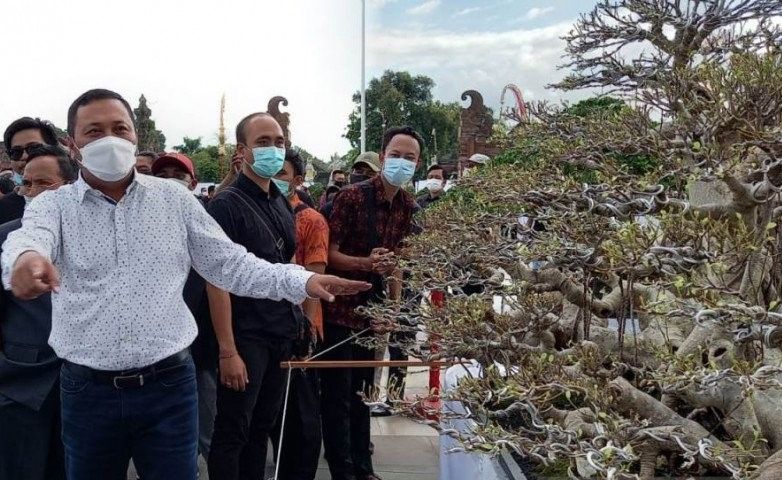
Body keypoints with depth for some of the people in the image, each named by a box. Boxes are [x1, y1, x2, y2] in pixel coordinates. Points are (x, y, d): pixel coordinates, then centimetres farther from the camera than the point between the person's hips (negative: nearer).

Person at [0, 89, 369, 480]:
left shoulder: (173, 199, 4)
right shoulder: (53, 205, 0)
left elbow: (230, 264, 4)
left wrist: (302, 281, -10)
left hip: (169, 385, 0)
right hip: (87, 390, 0)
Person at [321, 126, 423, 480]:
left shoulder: (407, 206, 4)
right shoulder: (352, 197, -17)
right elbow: (329, 254, -17)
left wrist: (395, 303, 13)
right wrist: (366, 263, -33)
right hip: (340, 308, -6)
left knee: (362, 391, 17)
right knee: (337, 394, 1)